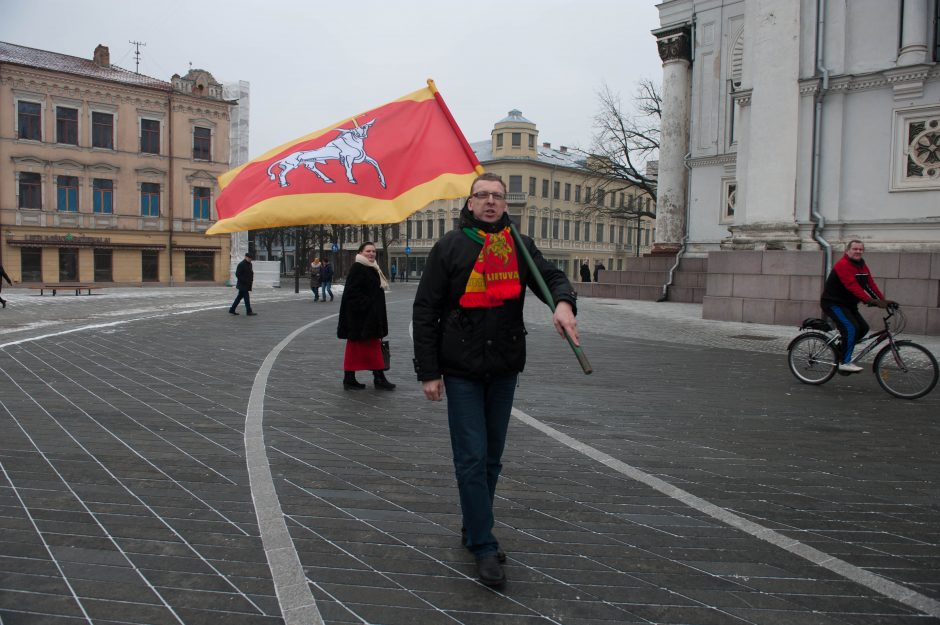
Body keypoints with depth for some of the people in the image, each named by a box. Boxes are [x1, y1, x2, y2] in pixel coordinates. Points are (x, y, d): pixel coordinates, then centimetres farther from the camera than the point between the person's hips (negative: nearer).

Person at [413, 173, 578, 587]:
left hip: (504, 369, 4)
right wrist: (428, 371, -8)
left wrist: (563, 302, -29)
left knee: (492, 458, 13)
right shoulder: (450, 246, -2)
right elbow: (425, 311, -3)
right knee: (472, 459, -3)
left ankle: (473, 529, 31)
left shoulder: (519, 246, 7)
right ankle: (484, 546, 9)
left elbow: (551, 276, -4)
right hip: (461, 370, -4)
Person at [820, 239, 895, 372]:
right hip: (832, 303, -9)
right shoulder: (843, 265, -19)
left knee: (863, 328, 2)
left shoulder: (862, 266, 10)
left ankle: (842, 348, 18)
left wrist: (883, 300, -11)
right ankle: (844, 363, -16)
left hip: (848, 304, 9)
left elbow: (871, 285, 3)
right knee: (851, 328, -21)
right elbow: (853, 286, -30)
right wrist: (871, 301, -37)